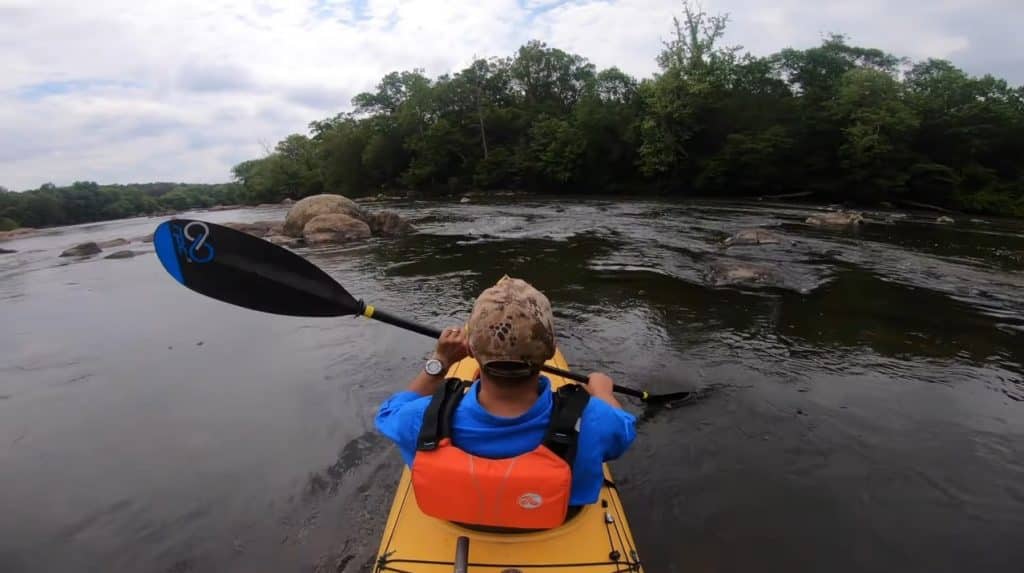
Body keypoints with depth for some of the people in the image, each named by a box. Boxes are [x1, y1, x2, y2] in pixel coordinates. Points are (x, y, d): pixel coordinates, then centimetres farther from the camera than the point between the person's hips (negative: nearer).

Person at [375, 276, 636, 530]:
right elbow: (623, 428, -14)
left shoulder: (426, 419, -39)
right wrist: (601, 390, 5)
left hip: (458, 519, 1)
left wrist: (439, 361, -6)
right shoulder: (587, 422, -42)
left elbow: (390, 412, -12)